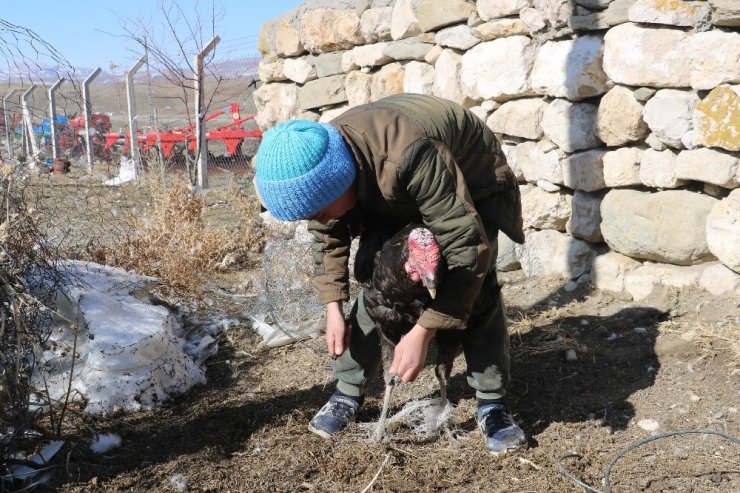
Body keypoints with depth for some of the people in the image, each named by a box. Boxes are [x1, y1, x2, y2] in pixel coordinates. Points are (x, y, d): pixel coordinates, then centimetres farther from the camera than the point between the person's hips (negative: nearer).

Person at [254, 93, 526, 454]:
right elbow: (328, 236, -5)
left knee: (478, 288, -19)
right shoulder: (317, 164, -26)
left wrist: (421, 333, -42)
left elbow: (468, 247, -43)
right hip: (396, 196, 5)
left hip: (471, 178, -4)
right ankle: (347, 393, 9)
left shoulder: (409, 157, -47)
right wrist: (333, 308, -14)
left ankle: (492, 405, -5)